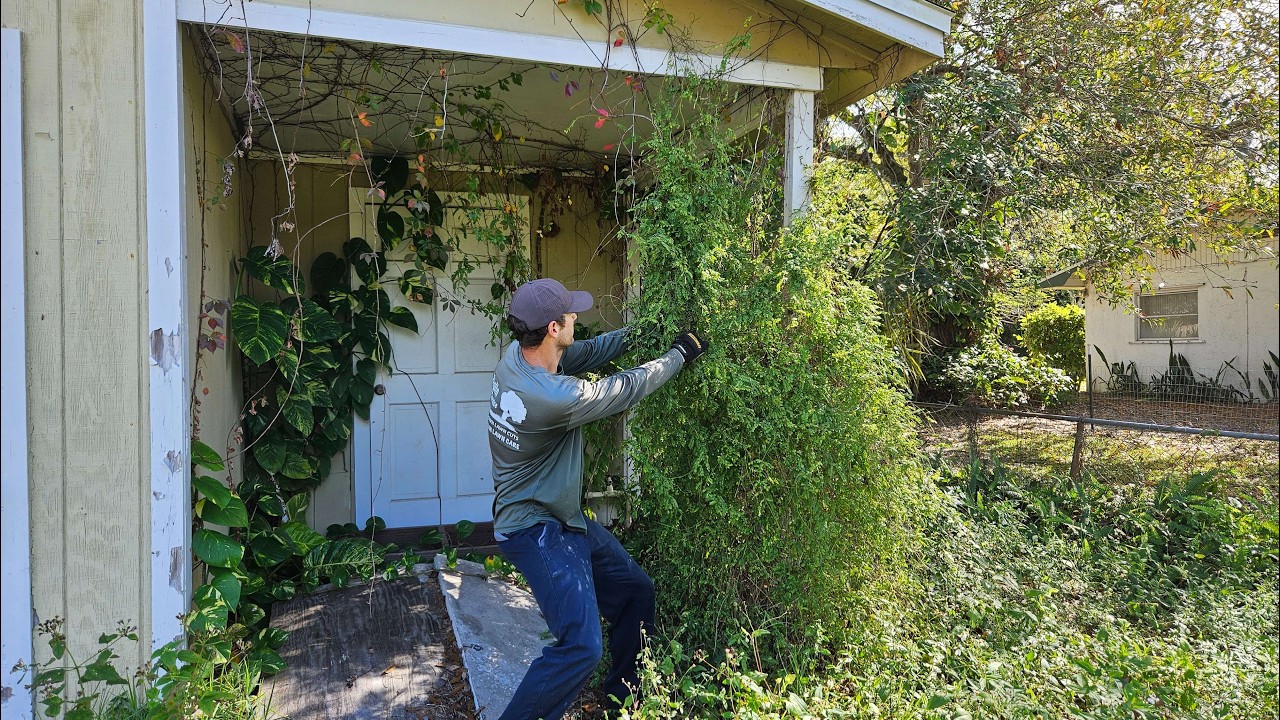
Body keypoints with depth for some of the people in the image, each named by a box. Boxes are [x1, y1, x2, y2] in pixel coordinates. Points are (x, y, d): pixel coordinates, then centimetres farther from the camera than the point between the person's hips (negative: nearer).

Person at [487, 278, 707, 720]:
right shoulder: (554, 398, -31)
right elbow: (627, 389, -18)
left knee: (636, 592, 18)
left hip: (565, 518, 10)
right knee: (581, 647, -18)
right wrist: (678, 355, -2)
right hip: (536, 530, -10)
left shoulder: (515, 354, -7)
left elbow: (584, 353, 8)